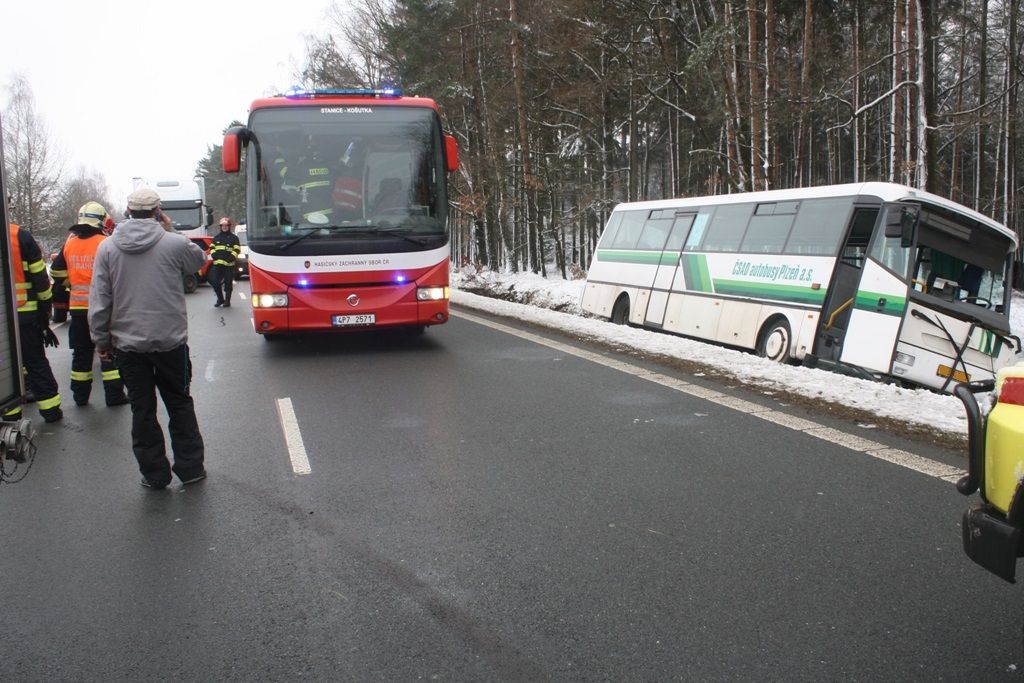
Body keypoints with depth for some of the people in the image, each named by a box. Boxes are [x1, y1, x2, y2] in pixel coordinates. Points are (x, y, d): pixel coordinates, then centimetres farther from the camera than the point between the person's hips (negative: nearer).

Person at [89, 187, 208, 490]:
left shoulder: (107, 247, -3)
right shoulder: (173, 243, -9)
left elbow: (99, 301, -2)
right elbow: (199, 260, 13)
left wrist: (101, 340, 7)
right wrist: (171, 230, 10)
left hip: (128, 344, 1)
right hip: (170, 341, -1)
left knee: (142, 409, 10)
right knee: (179, 404, 13)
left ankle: (154, 474, 16)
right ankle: (190, 467, 18)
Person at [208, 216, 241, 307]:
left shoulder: (234, 237, 5)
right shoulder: (217, 237, 17)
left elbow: (237, 250, -1)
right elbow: (212, 248, 19)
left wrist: (232, 257, -14)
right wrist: (213, 254, 0)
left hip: (229, 264, -4)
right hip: (217, 263, 4)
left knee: (228, 283, 0)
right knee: (214, 281, -3)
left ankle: (227, 300, 10)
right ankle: (220, 299, 13)